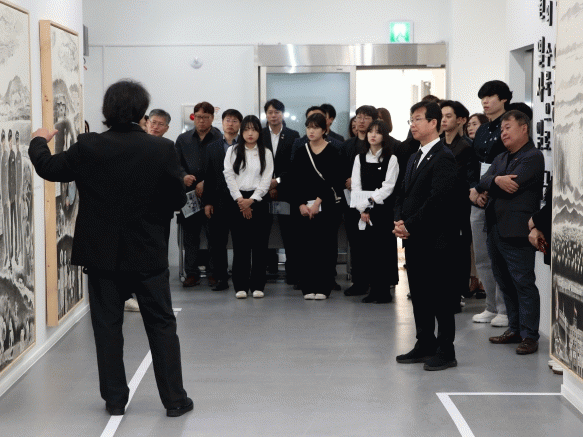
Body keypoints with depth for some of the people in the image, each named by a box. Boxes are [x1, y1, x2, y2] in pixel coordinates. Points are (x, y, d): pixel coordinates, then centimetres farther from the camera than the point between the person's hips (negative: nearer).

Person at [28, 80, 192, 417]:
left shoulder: (89, 147, -10)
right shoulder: (162, 149, -11)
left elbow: (49, 168, 3)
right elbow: (178, 198, -4)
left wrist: (39, 141, 22)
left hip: (102, 251, 1)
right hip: (149, 253, 0)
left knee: (107, 325, 11)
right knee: (162, 325, 9)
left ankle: (115, 399, 16)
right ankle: (174, 399, 12)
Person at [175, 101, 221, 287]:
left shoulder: (220, 138, 1)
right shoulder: (183, 139, 14)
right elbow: (177, 163, 13)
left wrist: (206, 183, -11)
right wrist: (184, 176, -8)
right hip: (189, 194, 3)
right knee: (190, 235, 5)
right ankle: (192, 273, 12)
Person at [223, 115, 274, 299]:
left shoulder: (266, 153, 7)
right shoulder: (232, 151, 8)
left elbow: (267, 180, 1)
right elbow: (229, 176, 1)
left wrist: (251, 200, -9)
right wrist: (240, 200, -7)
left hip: (258, 200, 0)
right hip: (238, 200, 0)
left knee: (259, 244, 0)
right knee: (240, 244, -1)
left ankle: (257, 285, 6)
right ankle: (241, 286, 2)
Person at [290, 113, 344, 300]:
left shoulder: (332, 153, 0)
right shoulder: (301, 153, 10)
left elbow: (334, 181, -7)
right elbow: (296, 181, 6)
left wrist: (318, 201, -12)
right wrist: (301, 204, -6)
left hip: (327, 206, -3)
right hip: (304, 206, 3)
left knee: (325, 246, -2)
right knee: (306, 246, 1)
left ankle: (323, 288, 4)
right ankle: (308, 287, 8)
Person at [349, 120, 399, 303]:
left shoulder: (391, 159, 0)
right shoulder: (360, 158, 11)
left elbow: (388, 187, -8)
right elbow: (355, 186, 4)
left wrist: (370, 201, -16)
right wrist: (362, 209, -8)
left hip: (383, 210, -3)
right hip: (363, 211, 3)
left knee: (384, 248, -4)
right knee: (366, 248, 1)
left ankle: (384, 290, 3)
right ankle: (373, 289, 10)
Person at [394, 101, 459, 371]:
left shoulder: (443, 158, -12)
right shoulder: (415, 159, 18)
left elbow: (438, 199, -20)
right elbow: (404, 195, 18)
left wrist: (410, 225, -16)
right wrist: (399, 222, 0)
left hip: (435, 240, -9)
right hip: (414, 239, 9)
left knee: (440, 296, -2)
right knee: (419, 295, 13)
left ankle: (446, 352, 5)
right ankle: (425, 346, 22)